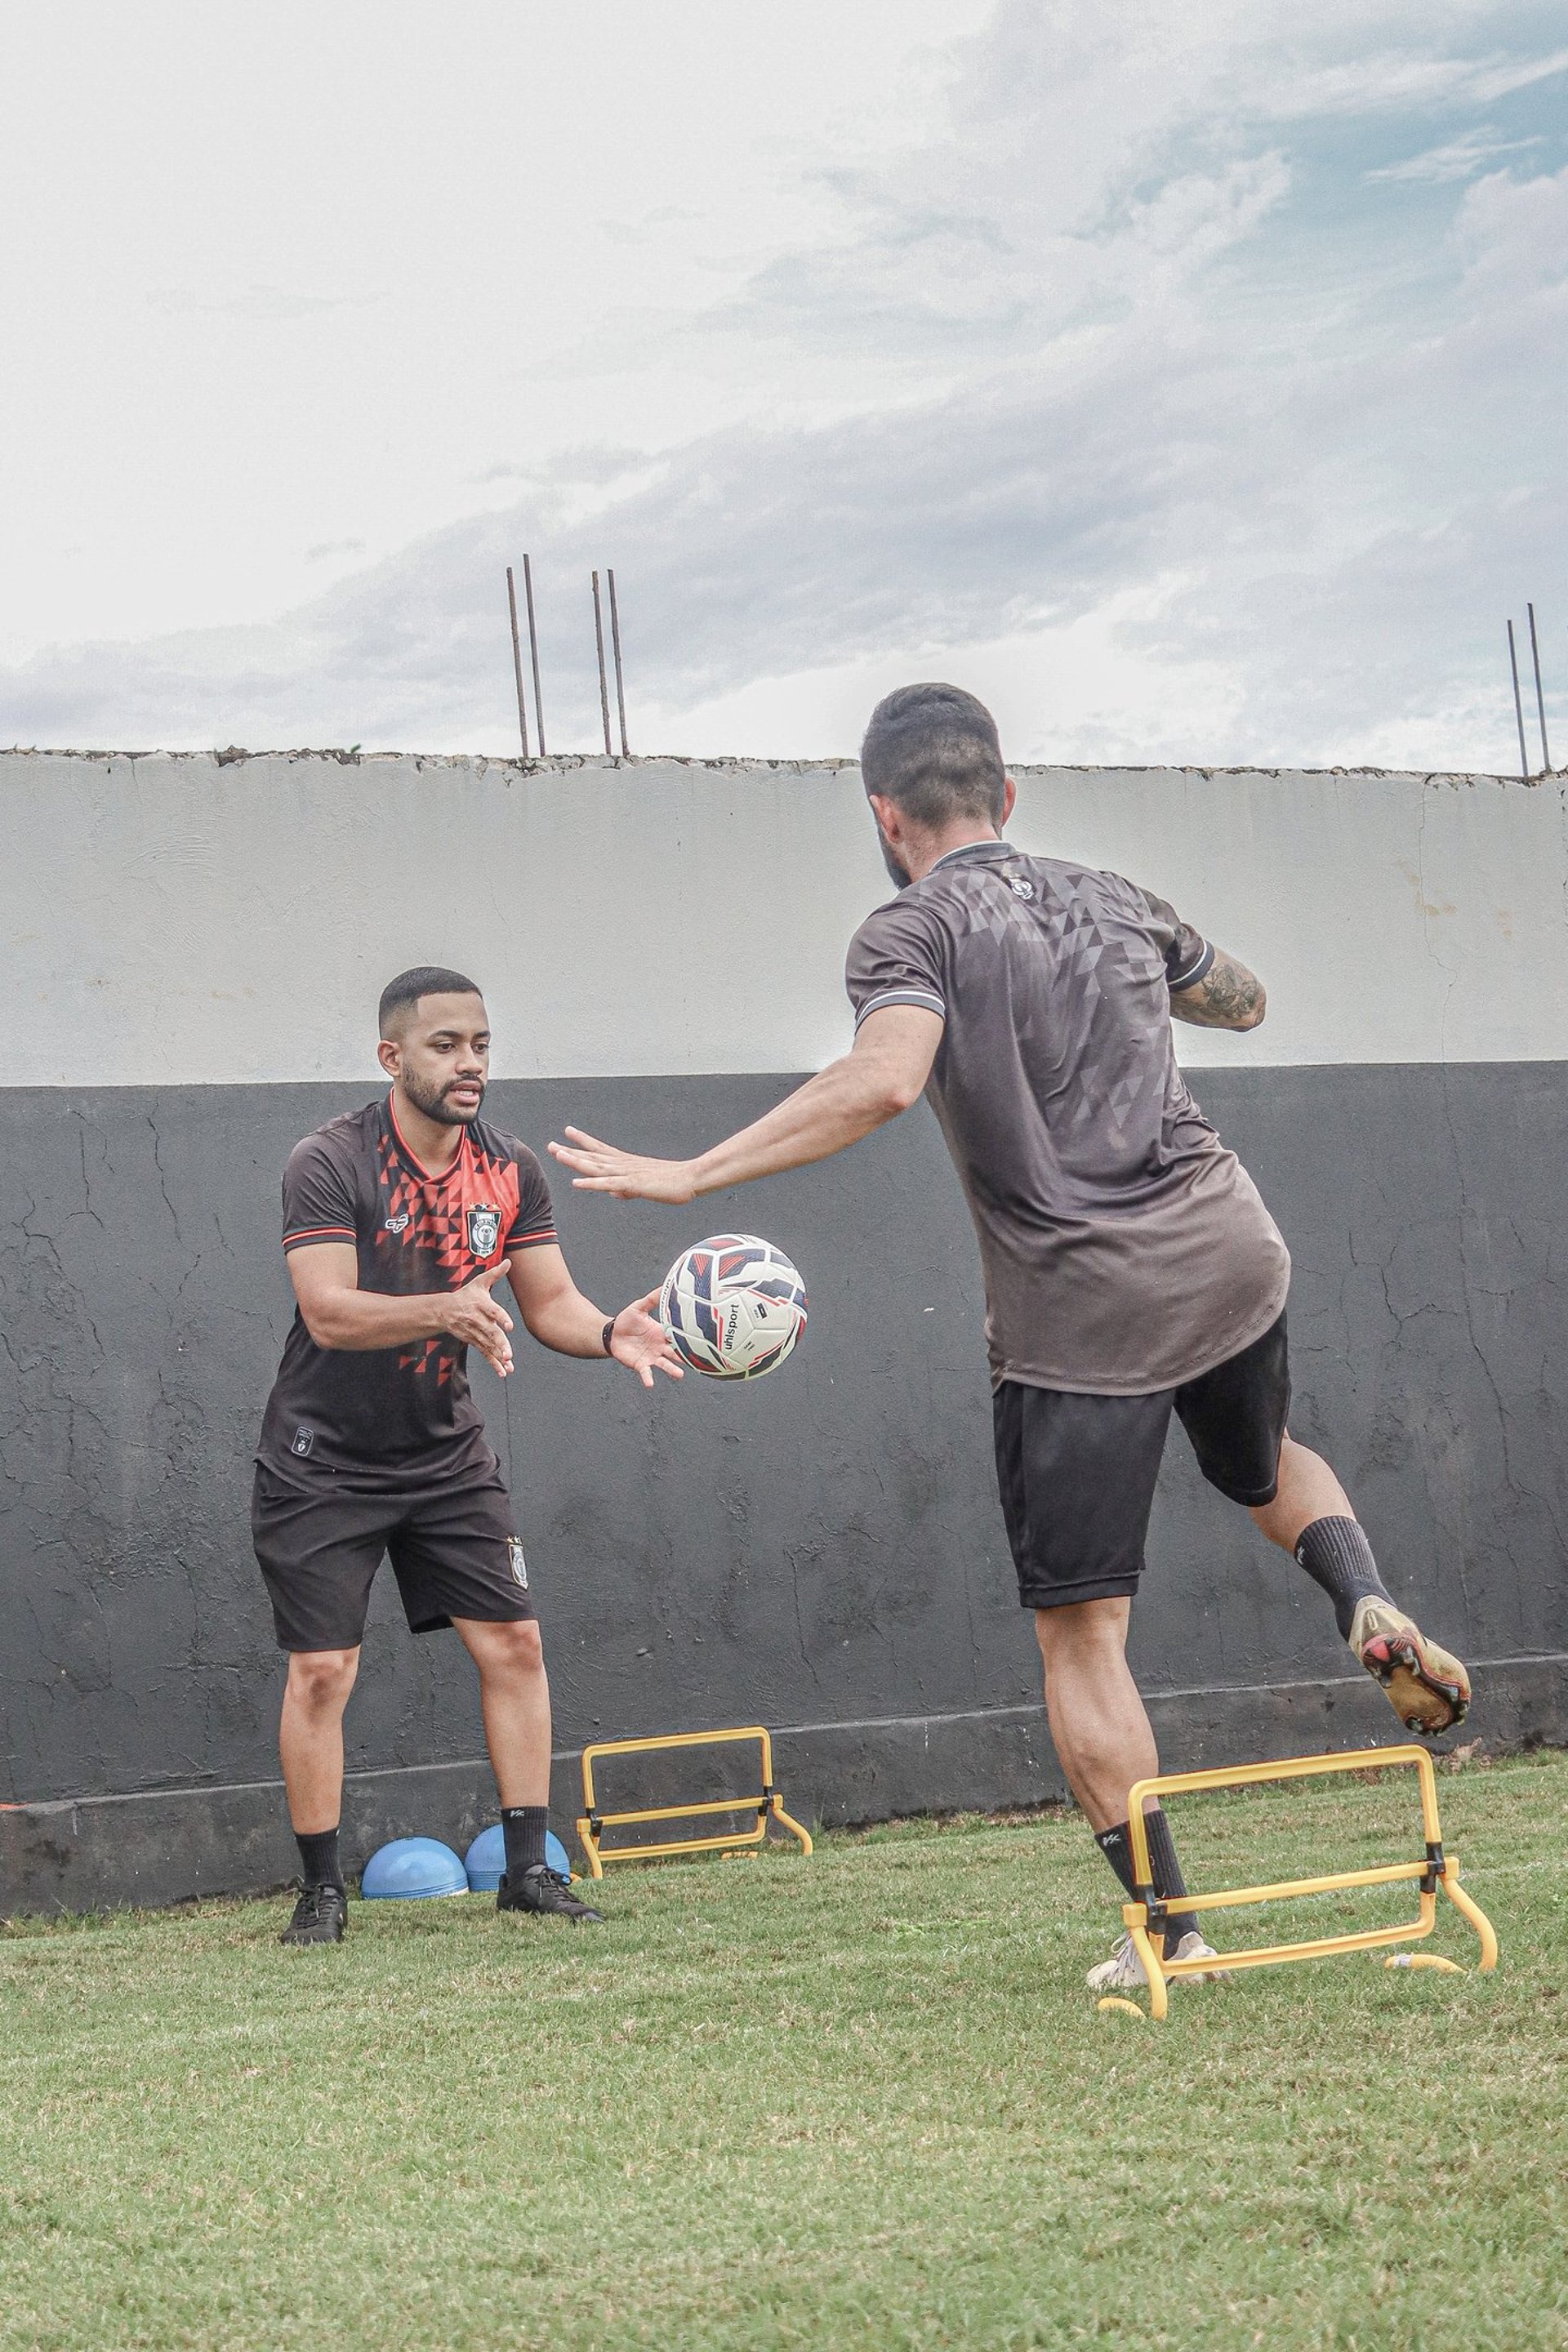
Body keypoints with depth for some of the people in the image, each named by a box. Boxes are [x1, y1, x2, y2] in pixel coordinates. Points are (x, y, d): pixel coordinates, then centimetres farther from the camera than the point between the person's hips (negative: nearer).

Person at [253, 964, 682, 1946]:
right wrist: (446, 1312, -42)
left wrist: (609, 1331, -22)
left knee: (513, 1643, -2)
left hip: (446, 1451, 5)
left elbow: (549, 1299, 0)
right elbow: (329, 1311, -26)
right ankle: (323, 1890, 7)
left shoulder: (511, 1170, -1)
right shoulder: (329, 1163, -17)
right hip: (324, 1460, -5)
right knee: (321, 1671, -5)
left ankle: (529, 1866, 6)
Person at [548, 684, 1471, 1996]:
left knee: (1080, 1633, 3)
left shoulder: (915, 930, -5)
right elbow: (1246, 1003, 32)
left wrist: (693, 1176, -24)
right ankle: (1372, 1607, 5)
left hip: (1081, 1312, -6)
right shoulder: (1114, 900, 14)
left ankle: (1170, 1928, 1)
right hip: (1228, 1255, 6)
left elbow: (882, 1082, -25)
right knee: (1271, 1469, 35)